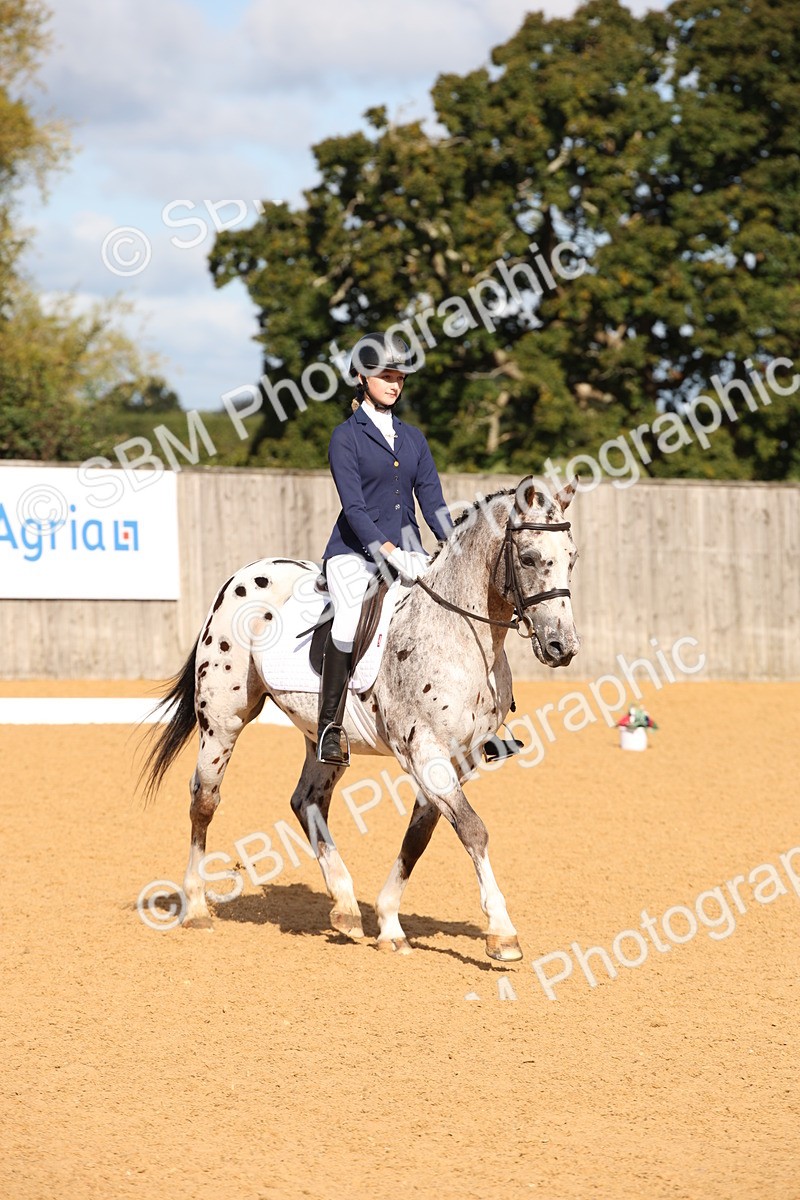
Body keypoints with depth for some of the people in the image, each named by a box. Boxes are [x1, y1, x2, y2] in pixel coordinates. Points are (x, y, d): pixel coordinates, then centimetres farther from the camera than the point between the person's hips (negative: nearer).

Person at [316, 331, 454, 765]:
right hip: (354, 550, -5)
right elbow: (354, 507, -11)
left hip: (405, 551, 5)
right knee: (349, 622, -32)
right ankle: (329, 726, -22)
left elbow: (432, 500, 10)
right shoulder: (347, 435, -2)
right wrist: (388, 552, -22)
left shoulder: (413, 437, 14)